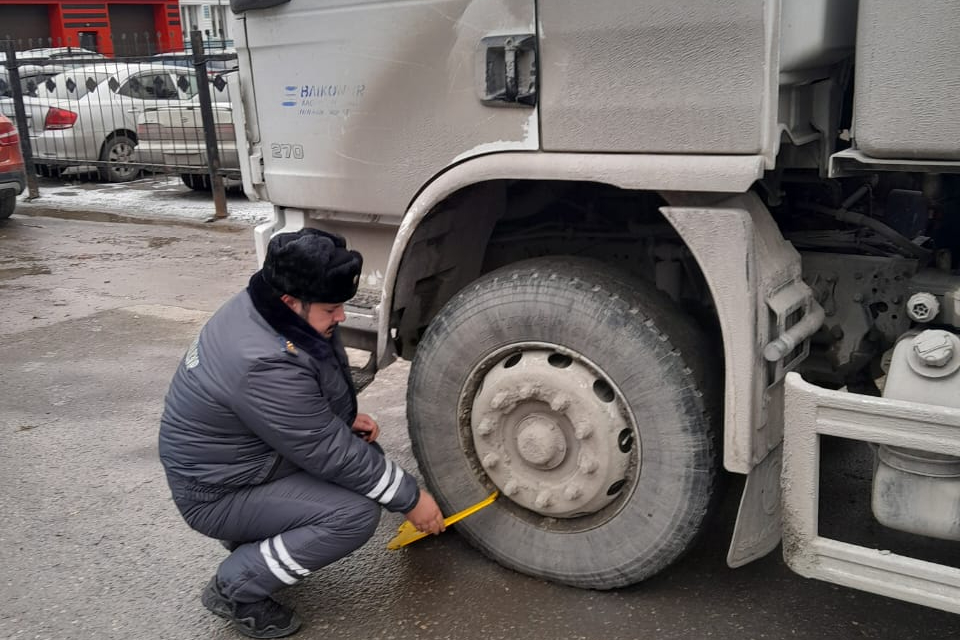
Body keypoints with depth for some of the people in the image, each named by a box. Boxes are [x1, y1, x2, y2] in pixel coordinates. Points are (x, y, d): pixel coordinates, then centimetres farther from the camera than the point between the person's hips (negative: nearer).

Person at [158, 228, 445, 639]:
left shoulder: (257, 308, -7)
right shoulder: (265, 365, -35)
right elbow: (331, 453, -26)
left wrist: (345, 417, -3)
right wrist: (410, 499, -16)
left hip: (244, 453, 9)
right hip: (219, 491, -9)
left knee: (363, 449, 5)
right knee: (356, 513, -20)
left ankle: (253, 534, 15)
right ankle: (236, 586, -3)